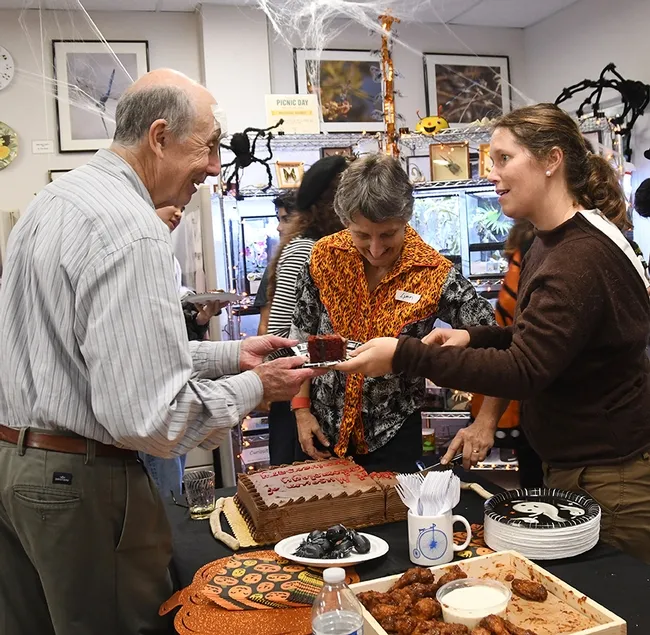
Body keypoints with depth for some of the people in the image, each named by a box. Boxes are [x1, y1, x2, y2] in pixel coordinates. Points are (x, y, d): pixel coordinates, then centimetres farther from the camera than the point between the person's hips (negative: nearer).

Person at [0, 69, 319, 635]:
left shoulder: (56, 197, 10)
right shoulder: (132, 231, -22)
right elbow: (148, 415, -27)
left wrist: (231, 354, 11)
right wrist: (255, 387, -11)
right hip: (81, 480, -10)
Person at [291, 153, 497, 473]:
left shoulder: (434, 273, -16)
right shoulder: (324, 256, -9)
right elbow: (302, 339, 0)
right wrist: (302, 409, -1)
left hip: (393, 435, -2)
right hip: (322, 427, 3)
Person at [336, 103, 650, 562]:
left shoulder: (583, 257, -24)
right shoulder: (552, 243, 9)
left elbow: (525, 372, -28)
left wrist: (406, 356, -29)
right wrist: (476, 338, 1)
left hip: (611, 479, -9)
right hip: (569, 466, 9)